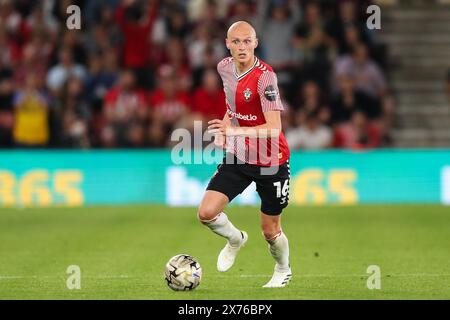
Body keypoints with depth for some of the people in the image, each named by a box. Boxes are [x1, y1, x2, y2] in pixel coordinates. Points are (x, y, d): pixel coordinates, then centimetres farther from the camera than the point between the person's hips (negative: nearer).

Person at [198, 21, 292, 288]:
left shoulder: (265, 76, -25)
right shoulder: (225, 68, -3)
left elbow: (274, 128, -32)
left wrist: (235, 130, -43)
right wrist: (224, 129, 8)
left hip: (270, 161, -5)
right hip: (237, 157, 5)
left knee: (271, 231, 7)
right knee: (207, 213, -12)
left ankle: (283, 271, 39)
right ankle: (235, 239, 21)